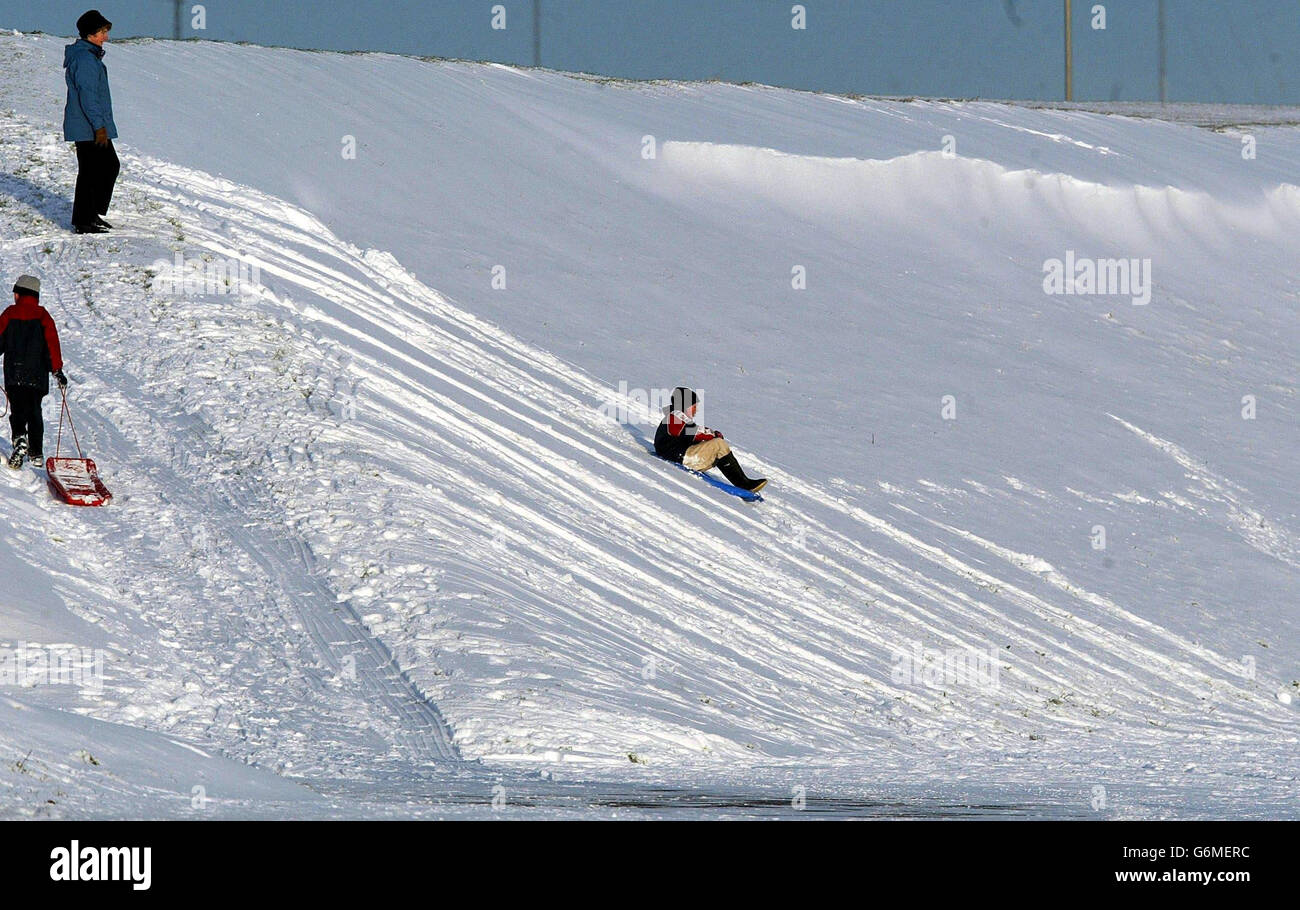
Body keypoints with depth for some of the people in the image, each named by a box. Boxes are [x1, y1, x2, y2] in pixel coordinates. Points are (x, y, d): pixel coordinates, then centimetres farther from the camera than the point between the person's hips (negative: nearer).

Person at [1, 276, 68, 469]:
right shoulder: (43, 316, 3)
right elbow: (52, 344, -3)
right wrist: (57, 370, -3)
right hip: (38, 374, 2)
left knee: (17, 410, -4)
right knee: (35, 412, 14)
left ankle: (20, 438, -33)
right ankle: (36, 452, 14)